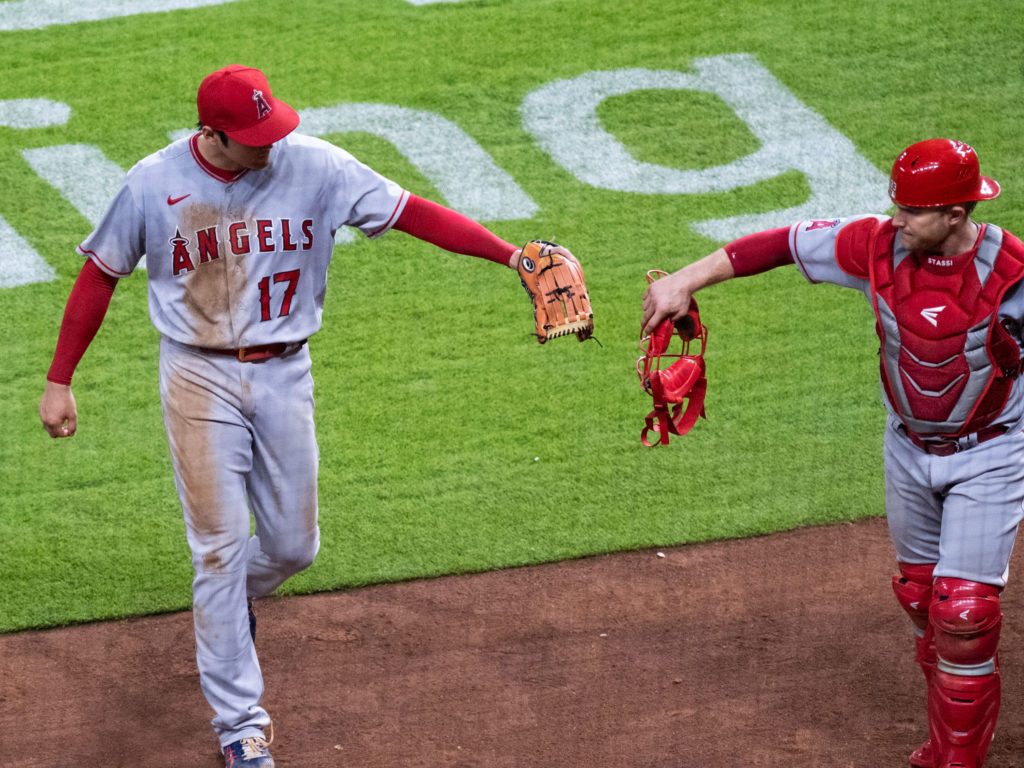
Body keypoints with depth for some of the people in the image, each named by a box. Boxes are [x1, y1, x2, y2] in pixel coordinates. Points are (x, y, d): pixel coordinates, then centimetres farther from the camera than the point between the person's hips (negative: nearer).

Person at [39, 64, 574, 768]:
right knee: (221, 547, -3)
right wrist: (59, 381, 1)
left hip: (284, 373, 3)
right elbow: (100, 278, -1)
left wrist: (512, 254, -21)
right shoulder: (154, 184, -11)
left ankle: (229, 606, 45)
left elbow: (412, 212, -12)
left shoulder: (315, 167, -10)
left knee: (294, 546, 9)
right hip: (201, 376, -2)